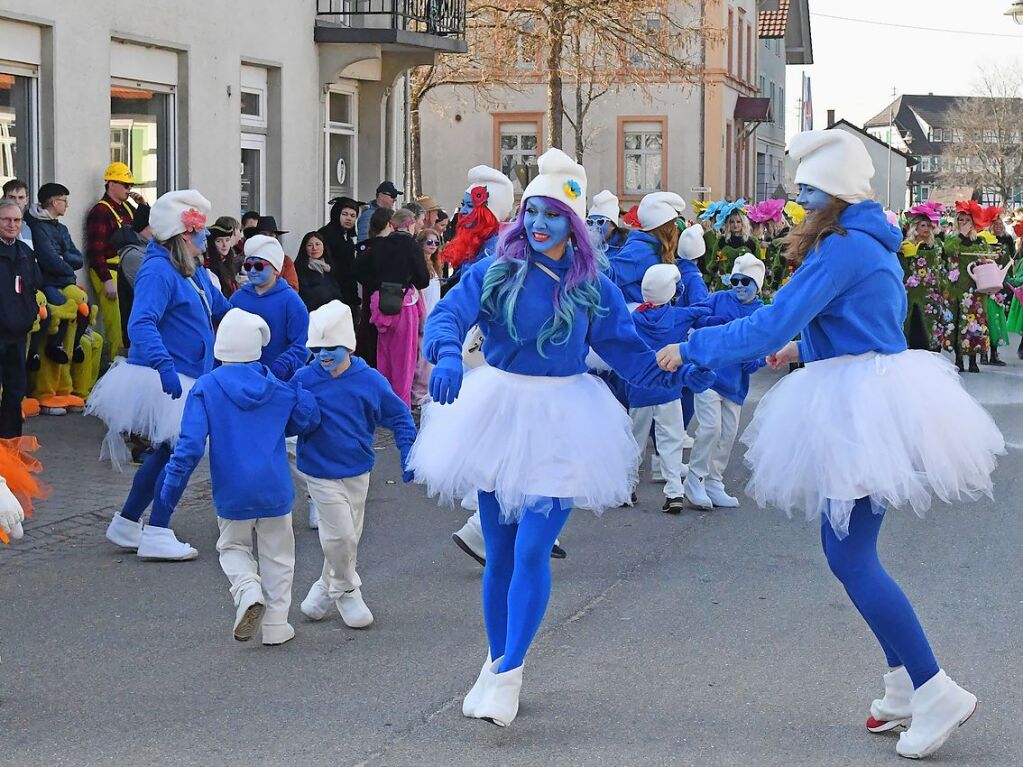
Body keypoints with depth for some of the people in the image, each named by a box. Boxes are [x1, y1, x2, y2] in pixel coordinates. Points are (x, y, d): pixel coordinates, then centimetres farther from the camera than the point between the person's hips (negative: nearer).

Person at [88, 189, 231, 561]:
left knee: (165, 453, 17)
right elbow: (141, 324, -32)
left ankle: (127, 525, 28)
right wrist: (164, 366, -43)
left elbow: (220, 306, 28)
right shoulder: (158, 271, -19)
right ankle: (157, 536, -1)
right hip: (163, 380, -10)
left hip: (183, 378, 10)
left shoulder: (193, 271, 12)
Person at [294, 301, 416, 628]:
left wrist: (407, 454, -5)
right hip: (321, 471, -3)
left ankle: (327, 587, 35)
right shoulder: (304, 380, -11)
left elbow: (400, 417, 2)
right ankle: (347, 591, 15)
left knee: (350, 536, 13)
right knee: (341, 534, -9)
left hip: (357, 471, 3)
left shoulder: (370, 381, -8)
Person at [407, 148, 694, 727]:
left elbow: (627, 350, 3)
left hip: (561, 423, -1)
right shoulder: (495, 272, -3)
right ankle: (496, 663, 27)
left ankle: (508, 675, -4)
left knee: (532, 550, -12)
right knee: (499, 554, 9)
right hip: (499, 412, 1)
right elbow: (449, 314, -18)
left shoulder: (594, 288, 0)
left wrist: (676, 373, -13)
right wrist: (448, 355, -39)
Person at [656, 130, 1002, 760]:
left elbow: (769, 327, -20)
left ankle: (935, 691, -9)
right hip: (874, 391, 10)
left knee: (849, 555, -9)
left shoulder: (842, 248, -17)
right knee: (852, 548, 13)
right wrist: (806, 349, 26)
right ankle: (905, 685, 16)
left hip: (862, 410, -10)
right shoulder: (876, 244, 14)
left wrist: (690, 349, -11)